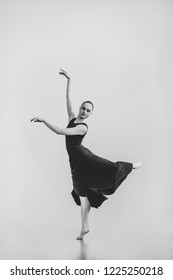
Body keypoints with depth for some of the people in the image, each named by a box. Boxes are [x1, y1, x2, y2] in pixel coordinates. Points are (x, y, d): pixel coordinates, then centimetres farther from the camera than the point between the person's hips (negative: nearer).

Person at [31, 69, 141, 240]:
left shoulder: (83, 127, -18)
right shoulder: (72, 118, 3)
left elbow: (59, 131, -31)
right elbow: (68, 98, 5)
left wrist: (43, 121, -30)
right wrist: (69, 80, 1)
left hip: (83, 159, -7)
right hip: (76, 162, 7)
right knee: (83, 193, 12)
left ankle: (132, 165, 26)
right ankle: (84, 227, 21)